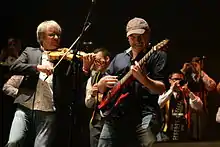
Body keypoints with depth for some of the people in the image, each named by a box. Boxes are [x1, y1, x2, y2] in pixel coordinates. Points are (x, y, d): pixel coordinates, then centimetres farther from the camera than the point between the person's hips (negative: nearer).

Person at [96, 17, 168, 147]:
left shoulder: (157, 55, 5)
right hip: (115, 115, 5)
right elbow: (101, 89, 21)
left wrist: (143, 79, -26)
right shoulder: (119, 58, 20)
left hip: (144, 115, -5)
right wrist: (103, 83, -3)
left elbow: (161, 89, -7)